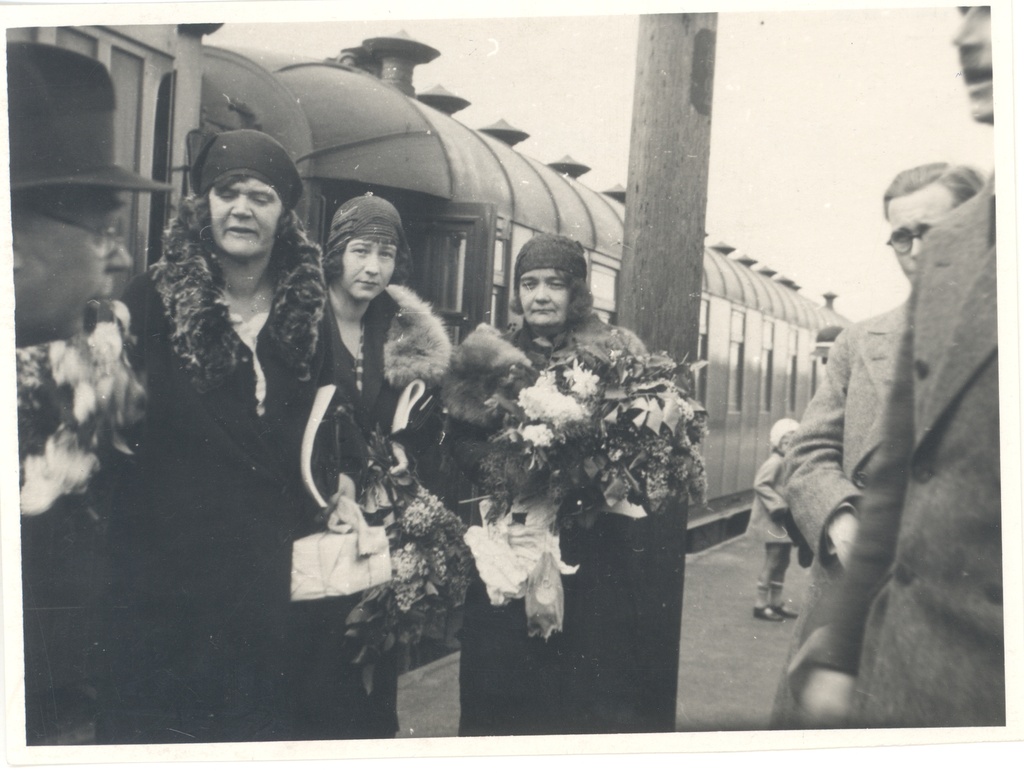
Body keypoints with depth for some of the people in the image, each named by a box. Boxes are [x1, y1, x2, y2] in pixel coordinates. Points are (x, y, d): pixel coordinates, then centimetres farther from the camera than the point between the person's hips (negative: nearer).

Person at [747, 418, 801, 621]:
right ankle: (761, 604, 4)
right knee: (773, 562, -5)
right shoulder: (775, 462, -17)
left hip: (786, 522, 9)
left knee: (782, 561, 15)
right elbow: (760, 484, -24)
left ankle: (777, 602, 25)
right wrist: (778, 505, -25)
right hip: (773, 521, -9)